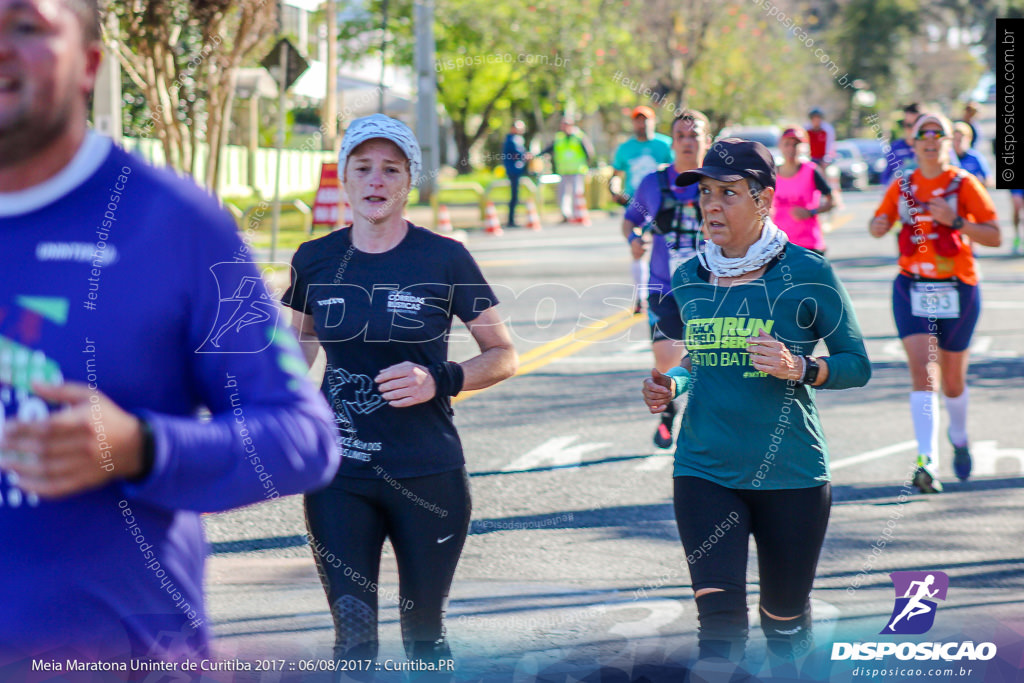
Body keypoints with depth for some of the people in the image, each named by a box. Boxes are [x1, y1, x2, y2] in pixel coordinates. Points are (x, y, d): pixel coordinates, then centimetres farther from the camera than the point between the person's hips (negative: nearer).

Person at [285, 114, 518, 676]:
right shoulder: (316, 261, 4)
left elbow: (504, 356, 1)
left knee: (423, 638, 9)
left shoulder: (444, 260, -5)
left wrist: (440, 381, -16)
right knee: (353, 637, -6)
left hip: (428, 476, -1)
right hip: (338, 476, 2)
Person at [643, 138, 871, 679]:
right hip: (705, 471, 2)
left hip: (790, 474, -2)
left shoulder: (806, 274, -8)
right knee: (719, 622, -11)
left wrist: (799, 368, -21)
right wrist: (671, 385, -1)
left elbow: (857, 365, -3)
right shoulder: (689, 278, 5)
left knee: (785, 618, 13)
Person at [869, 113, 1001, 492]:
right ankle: (927, 461, -23)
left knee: (952, 381, 12)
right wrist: (878, 225, -5)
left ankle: (959, 439, 43)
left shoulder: (964, 184, -4)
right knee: (923, 372, -16)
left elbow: (994, 236, -8)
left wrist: (955, 221, -22)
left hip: (957, 290, -1)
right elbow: (878, 225, 19)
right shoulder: (902, 187, 5)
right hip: (912, 289, 1)